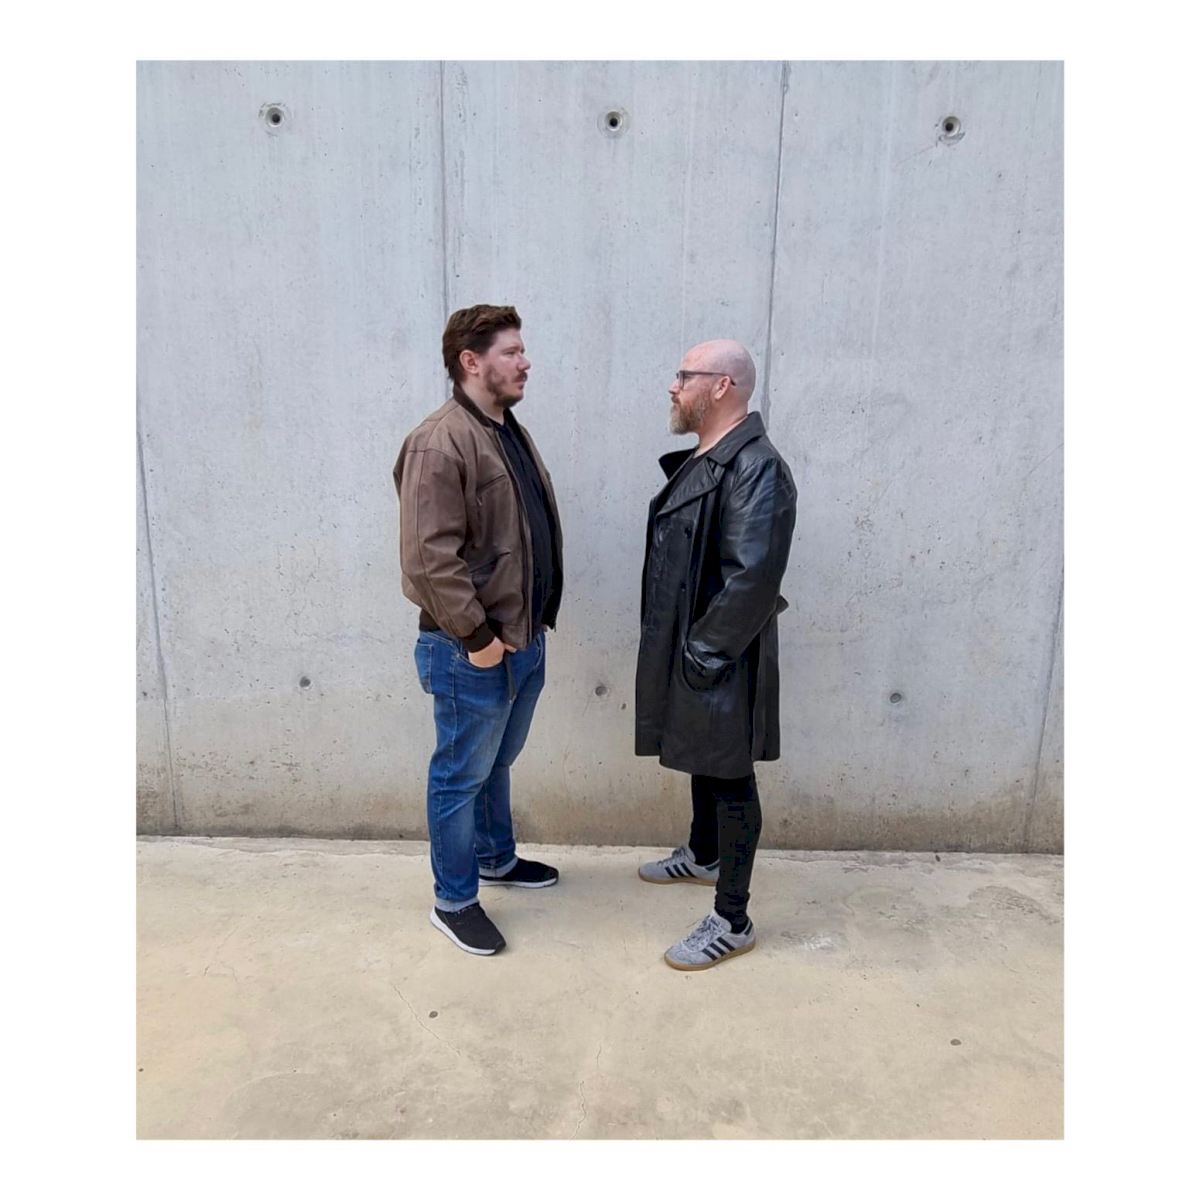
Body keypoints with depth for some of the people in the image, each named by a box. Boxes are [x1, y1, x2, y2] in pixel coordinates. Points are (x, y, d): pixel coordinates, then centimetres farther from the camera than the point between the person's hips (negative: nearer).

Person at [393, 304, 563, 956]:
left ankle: (497, 858, 44)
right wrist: (477, 637, -20)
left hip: (524, 639, 9)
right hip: (474, 652, -9)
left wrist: (537, 620, 15)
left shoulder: (509, 431, 12)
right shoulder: (439, 443, -19)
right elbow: (430, 557, -24)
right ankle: (454, 901, 25)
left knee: (497, 763, 24)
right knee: (462, 775, 7)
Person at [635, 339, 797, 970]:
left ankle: (732, 921, 20)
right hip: (686, 647, 9)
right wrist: (682, 647, 13)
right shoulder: (700, 460, 10)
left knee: (730, 778, 4)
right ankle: (702, 856, 48)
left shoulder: (755, 468, -21)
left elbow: (752, 577, -27)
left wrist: (705, 653, -20)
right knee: (702, 760, 25)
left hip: (720, 659, -9)